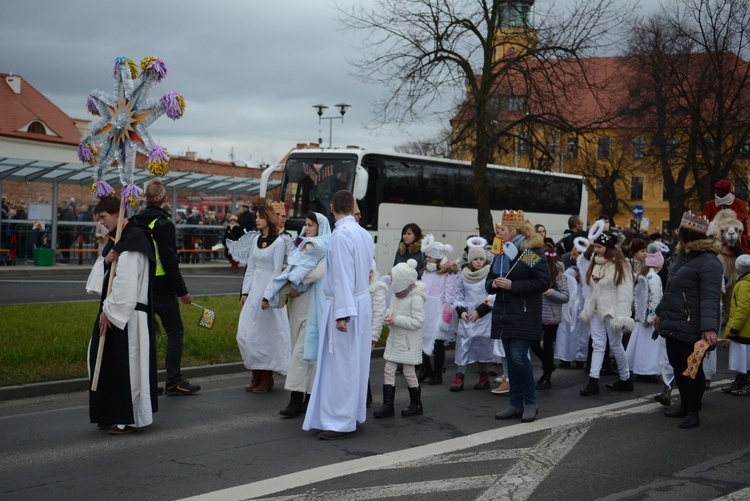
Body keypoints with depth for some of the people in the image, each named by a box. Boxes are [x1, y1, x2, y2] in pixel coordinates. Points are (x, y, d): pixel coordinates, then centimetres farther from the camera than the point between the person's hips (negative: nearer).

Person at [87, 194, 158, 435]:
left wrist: (108, 311, -18)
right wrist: (105, 261, -8)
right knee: (109, 362, 12)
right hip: (114, 311, 10)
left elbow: (125, 281, -21)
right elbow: (99, 275, 14)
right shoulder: (116, 240, 14)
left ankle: (131, 418, 4)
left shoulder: (132, 240, -15)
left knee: (127, 363, -4)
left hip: (128, 313, -10)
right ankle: (115, 414, 21)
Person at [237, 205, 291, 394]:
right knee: (245, 335, 4)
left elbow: (277, 271, -11)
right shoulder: (255, 240, 12)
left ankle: (266, 379, 7)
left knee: (264, 334, -3)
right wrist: (245, 291, 9)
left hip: (268, 290, -7)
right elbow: (250, 267, 15)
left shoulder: (278, 242, -7)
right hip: (254, 290, 7)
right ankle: (256, 376, 14)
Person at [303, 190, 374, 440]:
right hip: (363, 300, 9)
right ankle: (354, 414, 23)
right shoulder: (364, 233, 7)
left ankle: (342, 422, 1)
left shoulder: (341, 235, -17)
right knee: (354, 361, 15)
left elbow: (343, 276, -21)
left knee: (341, 363, -3)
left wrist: (342, 313, -22)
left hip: (344, 304, -9)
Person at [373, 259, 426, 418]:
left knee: (408, 371, 2)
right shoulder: (397, 295, 5)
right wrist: (388, 317, -3)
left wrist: (396, 320, -22)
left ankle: (416, 404, 20)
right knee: (389, 370, 4)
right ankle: (388, 406, 8)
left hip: (409, 341, -8)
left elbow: (418, 321, -22)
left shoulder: (416, 298, -19)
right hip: (394, 338, 8)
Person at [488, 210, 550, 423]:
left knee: (519, 356, -13)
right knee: (511, 359, 9)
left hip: (524, 315, -7)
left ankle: (530, 403, 1)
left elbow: (544, 282, -15)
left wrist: (512, 285, -18)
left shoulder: (532, 252, -9)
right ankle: (516, 404, 16)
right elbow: (489, 281, 22)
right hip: (504, 315, 8)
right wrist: (493, 284, -3)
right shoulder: (501, 254, 15)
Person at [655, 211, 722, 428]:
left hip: (691, 328, -9)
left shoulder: (708, 263, -17)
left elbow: (710, 297, -26)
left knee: (692, 369, 0)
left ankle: (693, 411, 11)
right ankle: (685, 405, 30)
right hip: (673, 324, 9)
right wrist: (661, 312, 29)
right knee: (678, 367, 16)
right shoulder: (681, 255, 14)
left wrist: (709, 327, -34)